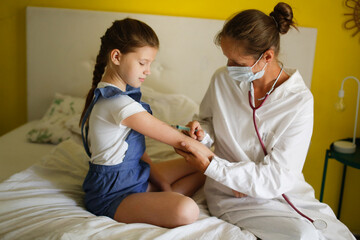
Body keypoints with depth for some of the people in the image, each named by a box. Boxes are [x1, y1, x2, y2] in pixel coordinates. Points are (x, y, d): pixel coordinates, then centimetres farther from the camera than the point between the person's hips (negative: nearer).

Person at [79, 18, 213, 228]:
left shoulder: (109, 93, 5)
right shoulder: (119, 104, -27)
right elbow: (178, 140, -22)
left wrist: (161, 181, -3)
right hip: (112, 194, -11)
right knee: (186, 211, -36)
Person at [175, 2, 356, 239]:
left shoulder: (300, 101, -15)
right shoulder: (222, 80, -7)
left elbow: (276, 177, -17)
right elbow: (208, 120, 13)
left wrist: (209, 166, -23)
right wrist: (203, 133, -13)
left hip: (286, 191, 1)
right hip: (234, 192, 0)